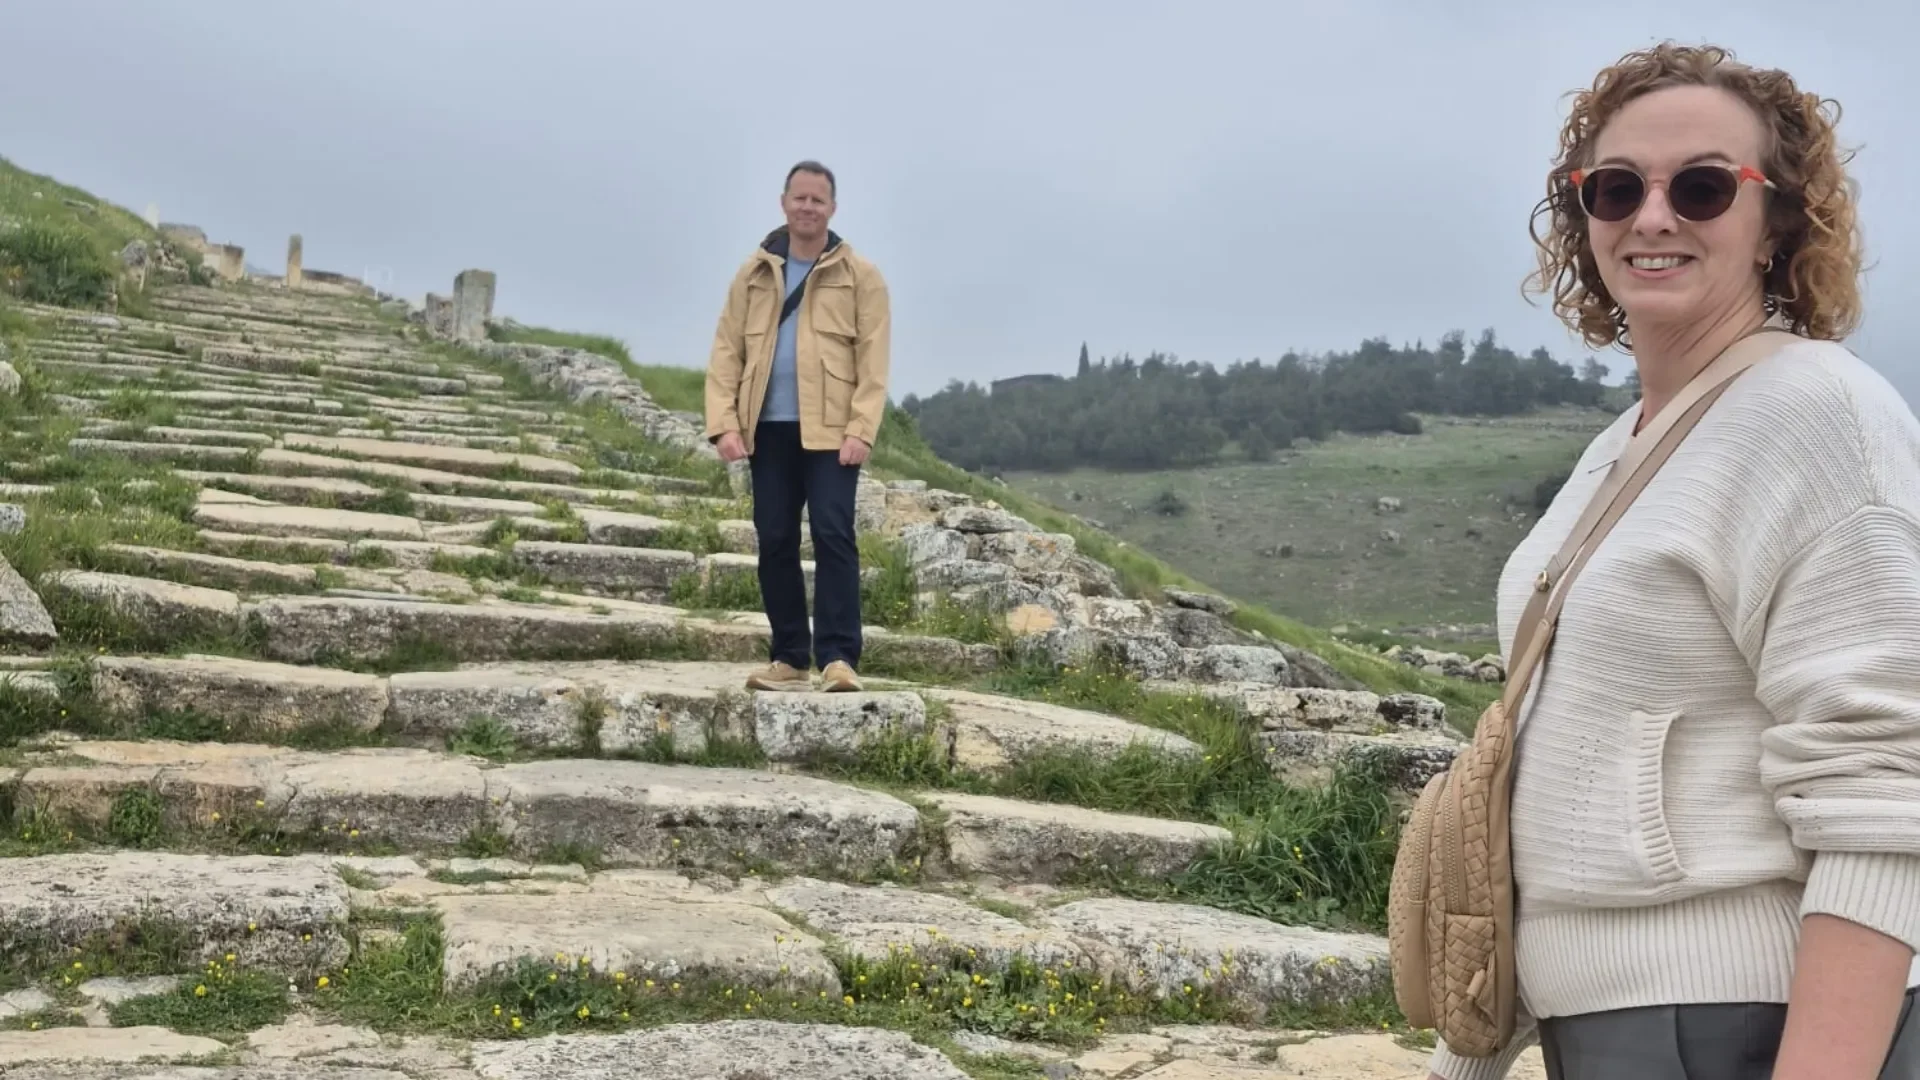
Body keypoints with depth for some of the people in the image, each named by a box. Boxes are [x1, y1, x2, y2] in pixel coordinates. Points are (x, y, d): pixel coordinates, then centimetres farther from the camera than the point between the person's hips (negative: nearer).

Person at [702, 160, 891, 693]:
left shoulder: (860, 276, 3)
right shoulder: (754, 274, 12)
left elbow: (872, 359, -4)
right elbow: (726, 352, 9)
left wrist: (861, 429, -14)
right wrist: (724, 422, -3)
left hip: (830, 430, -4)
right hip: (768, 428, 4)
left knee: (833, 535, -11)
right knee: (775, 542, 5)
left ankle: (838, 658, -9)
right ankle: (789, 658, 13)